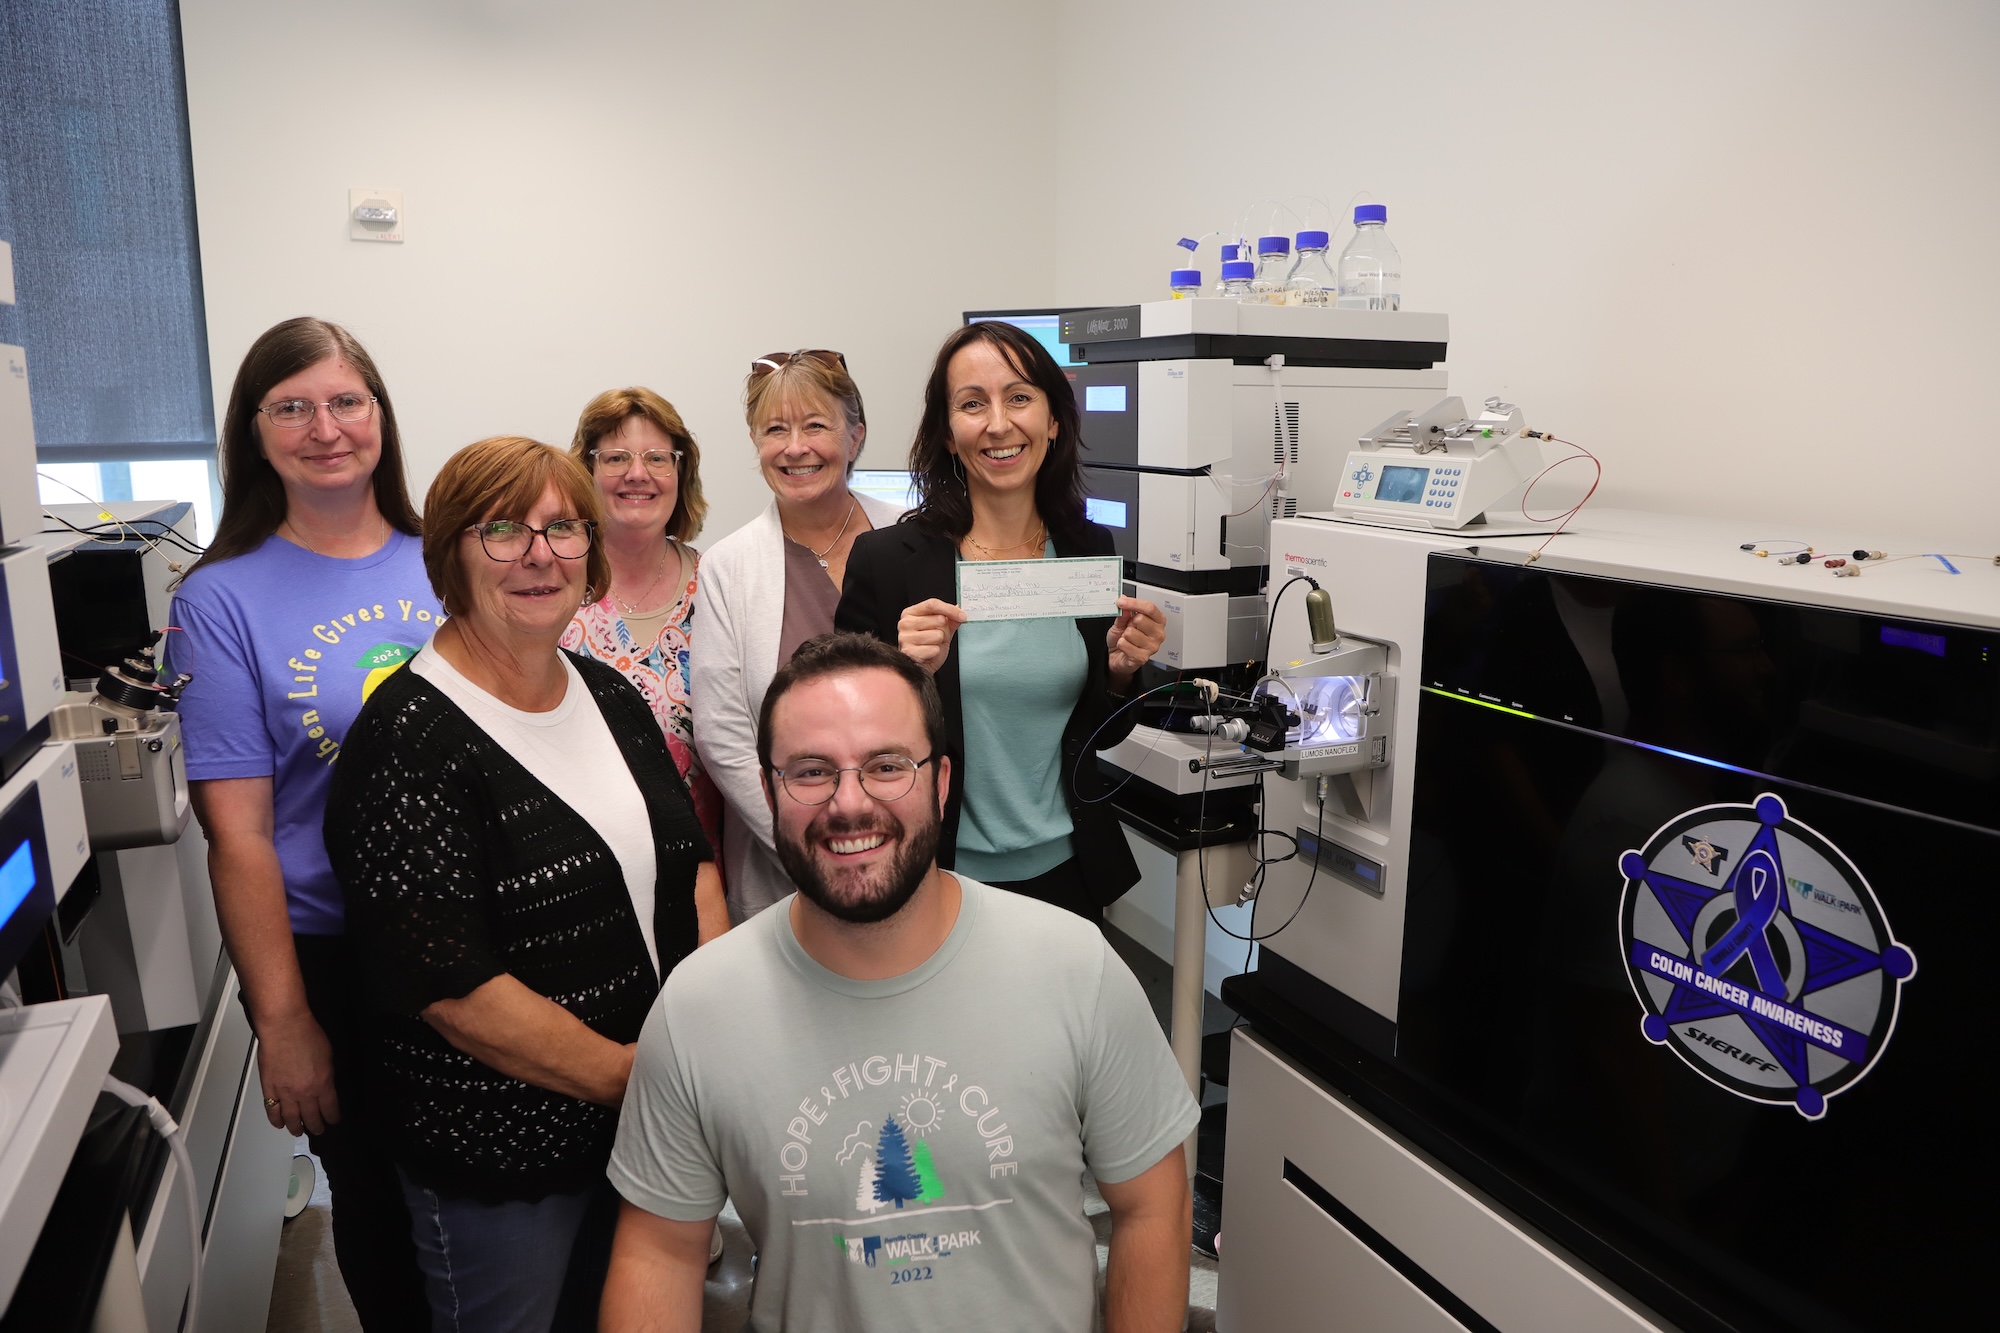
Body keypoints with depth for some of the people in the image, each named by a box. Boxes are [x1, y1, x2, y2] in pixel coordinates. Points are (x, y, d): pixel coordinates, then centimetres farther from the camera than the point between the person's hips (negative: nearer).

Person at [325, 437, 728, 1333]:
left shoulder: (608, 695, 4)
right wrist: (635, 1076, -19)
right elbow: (450, 988, -23)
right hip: (499, 1159, -6)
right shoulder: (409, 743, -19)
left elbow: (691, 861, 10)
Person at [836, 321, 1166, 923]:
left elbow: (1100, 735, 8)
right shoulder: (886, 558, -13)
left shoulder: (1090, 550, -2)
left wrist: (1121, 669, -11)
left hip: (1064, 872, 3)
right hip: (939, 877, -3)